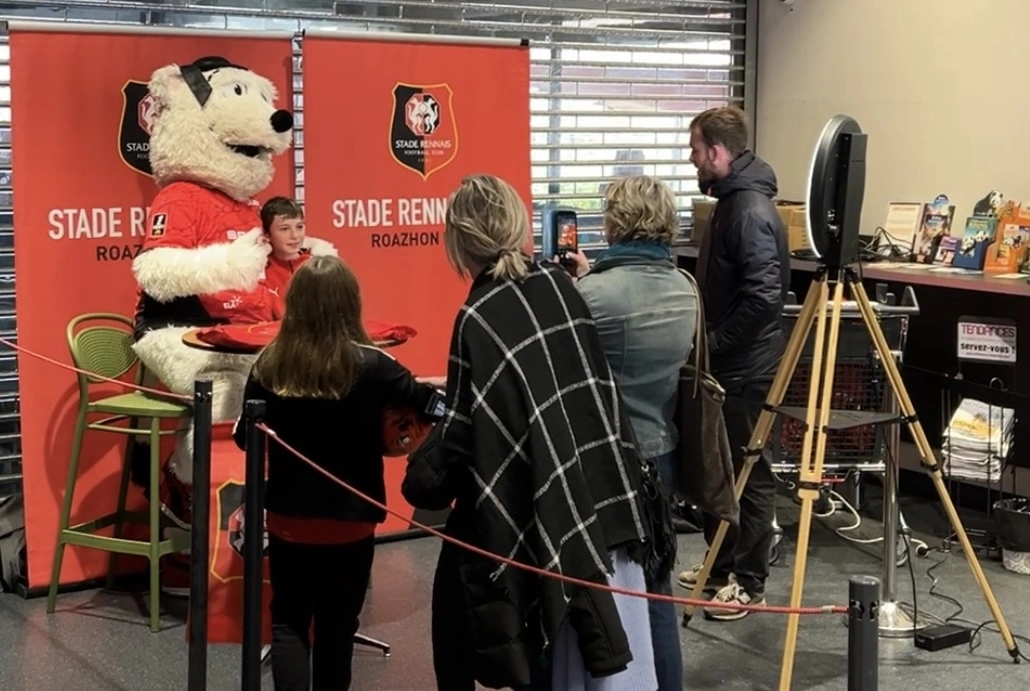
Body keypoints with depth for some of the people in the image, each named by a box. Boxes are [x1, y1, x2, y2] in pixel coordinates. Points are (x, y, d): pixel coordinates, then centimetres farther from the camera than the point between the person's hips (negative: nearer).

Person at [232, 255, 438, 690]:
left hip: (288, 518, 1)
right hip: (350, 521, -1)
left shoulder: (269, 366, -9)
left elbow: (245, 437, 4)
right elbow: (430, 404, -6)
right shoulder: (370, 367, -17)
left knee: (288, 621, 13)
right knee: (337, 626, 15)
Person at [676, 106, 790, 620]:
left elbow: (763, 297, -27)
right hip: (724, 362, 10)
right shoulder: (731, 201, 12)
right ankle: (721, 563, 30)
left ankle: (749, 582, 10)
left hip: (746, 366, -10)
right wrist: (710, 342, 13)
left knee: (749, 471, 0)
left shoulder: (751, 210, -20)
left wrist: (715, 343, -19)